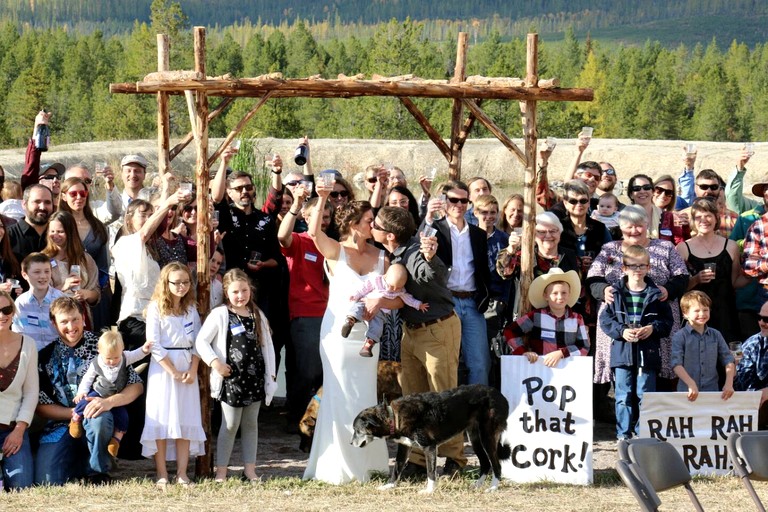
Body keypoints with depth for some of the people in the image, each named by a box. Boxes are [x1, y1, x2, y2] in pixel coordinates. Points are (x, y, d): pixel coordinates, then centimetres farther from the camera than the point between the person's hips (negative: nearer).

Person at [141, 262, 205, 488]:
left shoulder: (191, 308, 11)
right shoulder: (156, 308, -4)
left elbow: (198, 341, 8)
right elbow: (154, 344, -10)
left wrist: (193, 370, -6)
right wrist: (173, 372, -14)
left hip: (187, 368, 5)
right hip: (163, 367, -4)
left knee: (186, 420, 2)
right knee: (162, 419, -4)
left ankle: (182, 473, 4)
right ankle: (162, 475, -1)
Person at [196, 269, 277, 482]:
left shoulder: (257, 316, 9)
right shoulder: (220, 315, -6)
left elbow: (267, 345, 12)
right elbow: (201, 341, -7)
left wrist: (271, 373, 7)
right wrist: (215, 362, -17)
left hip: (255, 378, 5)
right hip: (231, 379, -5)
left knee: (251, 424, 10)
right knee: (230, 425, -2)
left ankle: (250, 469, 15)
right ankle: (221, 471, 5)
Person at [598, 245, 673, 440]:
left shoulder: (655, 294, 3)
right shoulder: (616, 293, 2)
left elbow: (667, 320, 6)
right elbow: (605, 319, 1)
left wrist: (653, 328, -12)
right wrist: (622, 331, -13)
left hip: (648, 352, 0)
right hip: (622, 352, 0)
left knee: (645, 394, 4)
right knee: (623, 395, 3)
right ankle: (624, 431, 10)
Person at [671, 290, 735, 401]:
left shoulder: (716, 335, 8)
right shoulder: (680, 337, -3)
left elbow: (728, 360, 8)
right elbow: (676, 364, -12)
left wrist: (729, 384, -7)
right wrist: (691, 384, -24)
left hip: (712, 392, 3)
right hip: (687, 393, -3)